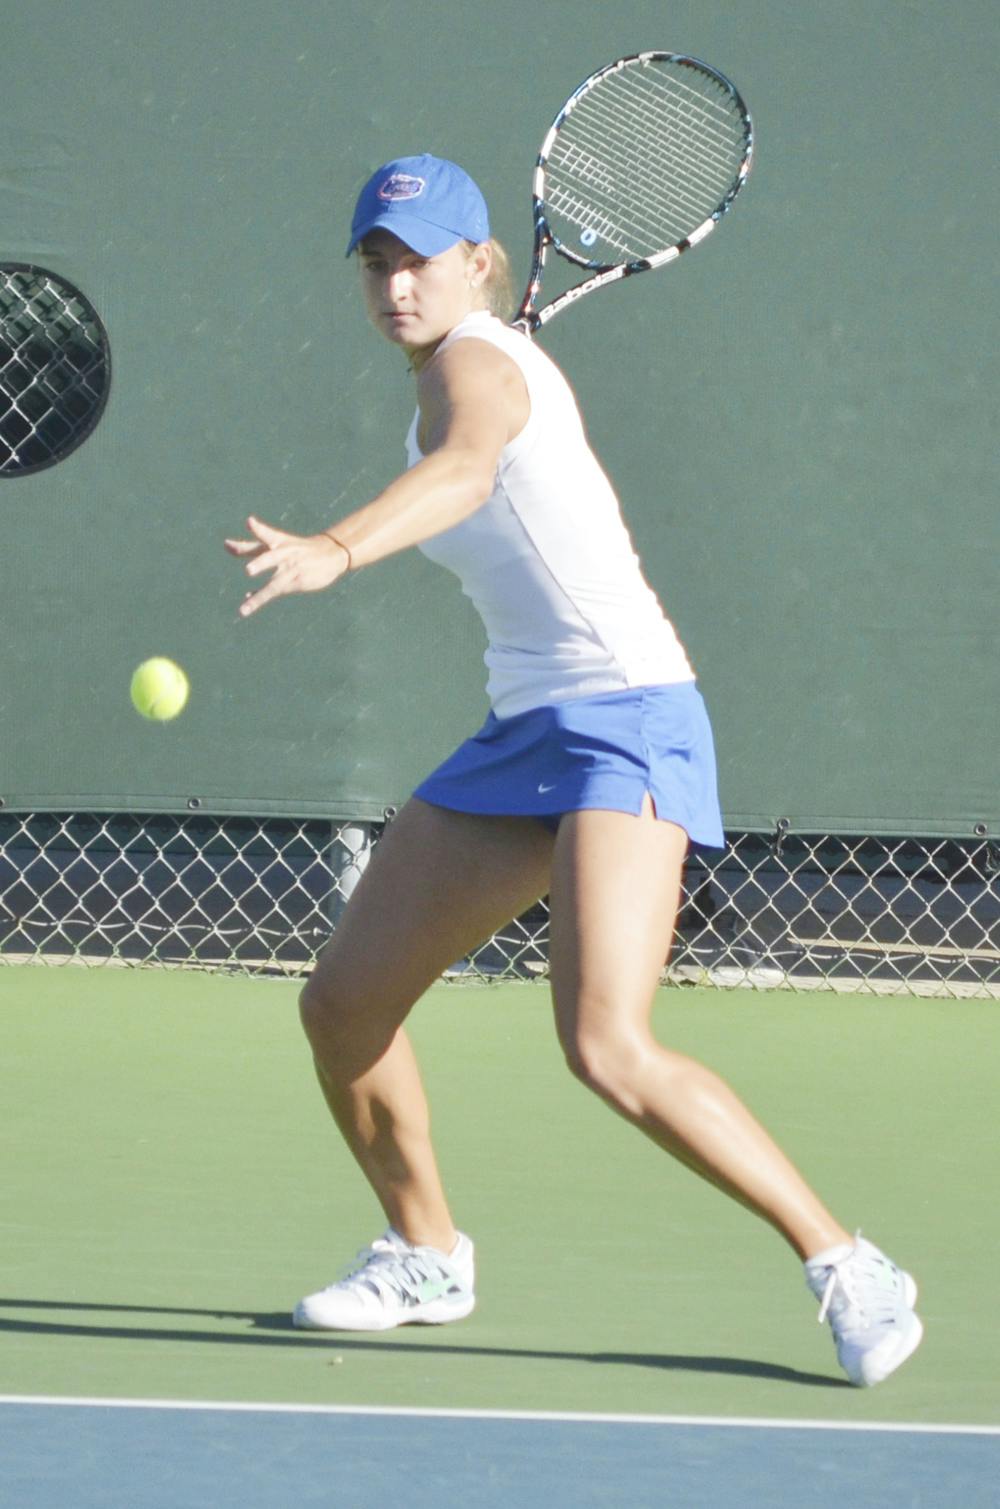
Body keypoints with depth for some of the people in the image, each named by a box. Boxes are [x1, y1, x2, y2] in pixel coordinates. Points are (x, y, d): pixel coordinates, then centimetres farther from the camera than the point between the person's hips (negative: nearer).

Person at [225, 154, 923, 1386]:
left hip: (623, 722, -9)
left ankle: (843, 1266, -13)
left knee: (608, 1049, -25)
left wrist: (335, 552, -54)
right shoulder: (445, 383, 16)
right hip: (523, 731, 9)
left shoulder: (476, 361, -12)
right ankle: (424, 1257, 30)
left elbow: (465, 472, -37)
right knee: (342, 1007, 8)